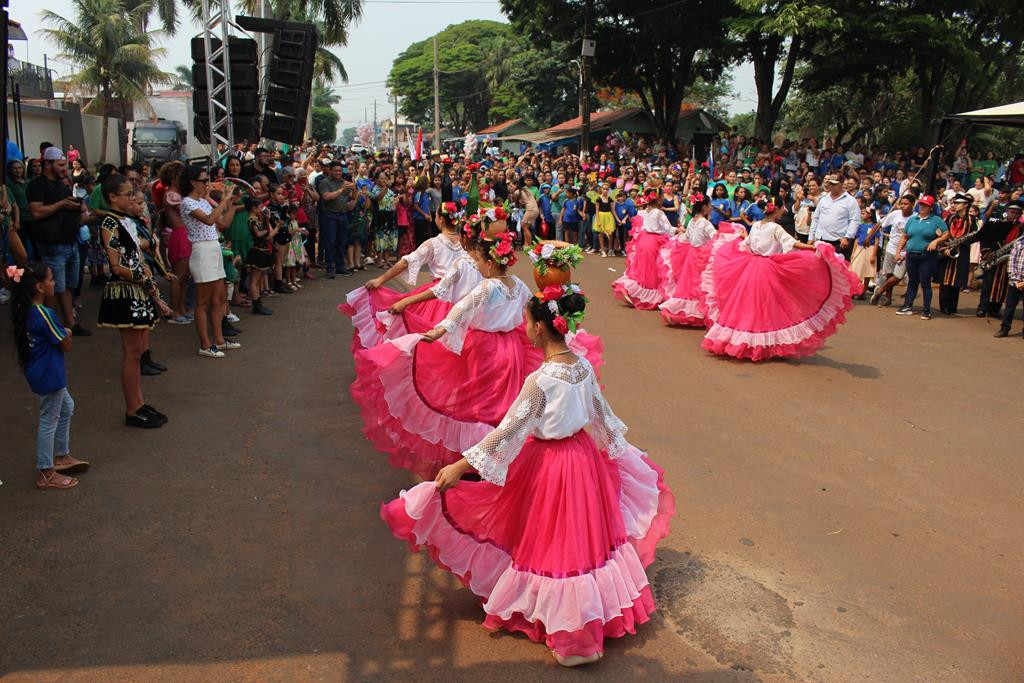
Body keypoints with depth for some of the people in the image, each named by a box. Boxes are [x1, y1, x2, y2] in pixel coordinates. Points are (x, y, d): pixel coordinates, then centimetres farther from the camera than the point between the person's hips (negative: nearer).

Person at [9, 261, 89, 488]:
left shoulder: (24, 310, 2)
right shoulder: (45, 314, -25)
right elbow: (66, 346, -18)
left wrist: (60, 333, -1)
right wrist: (67, 333, 1)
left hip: (38, 372, 10)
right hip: (49, 375, -10)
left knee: (66, 407, 24)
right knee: (49, 421, 2)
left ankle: (62, 456, 36)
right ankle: (46, 474, 13)